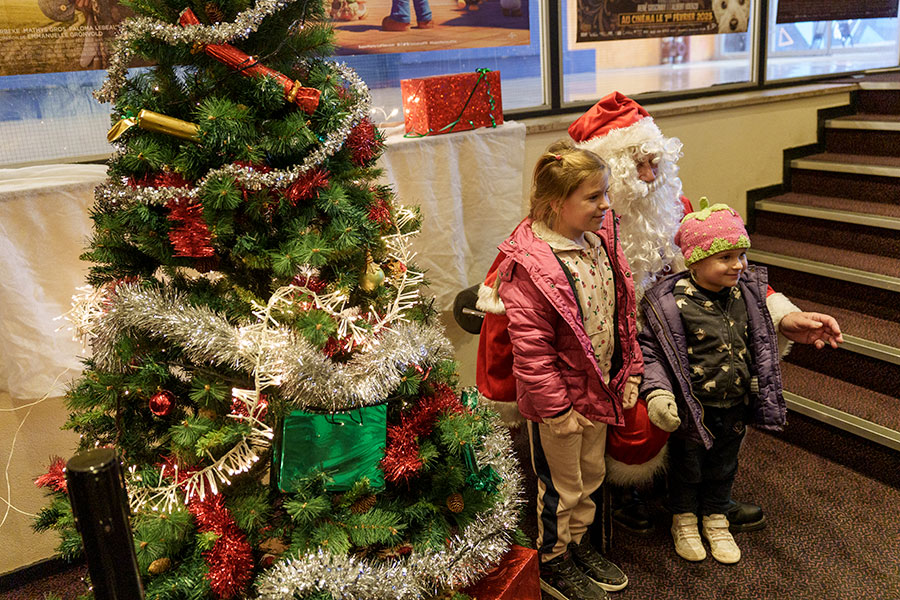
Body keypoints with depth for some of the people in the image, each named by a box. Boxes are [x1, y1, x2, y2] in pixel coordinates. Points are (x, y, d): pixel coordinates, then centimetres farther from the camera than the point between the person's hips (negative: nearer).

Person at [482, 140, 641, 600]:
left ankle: (579, 543, 47)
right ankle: (552, 561, 35)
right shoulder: (529, 266, -27)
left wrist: (629, 373, 9)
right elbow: (530, 348, -24)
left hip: (599, 389, 8)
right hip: (559, 397, -8)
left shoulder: (599, 241, -1)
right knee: (560, 485, 12)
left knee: (590, 475, 24)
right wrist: (555, 406, -18)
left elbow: (621, 313, 9)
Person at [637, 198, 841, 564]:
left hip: (735, 407, 5)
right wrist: (657, 391, -30)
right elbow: (650, 349, -20)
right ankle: (684, 521, 42)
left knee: (723, 467, 24)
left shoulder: (746, 291, -6)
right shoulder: (672, 302, -25)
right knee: (688, 468, 17)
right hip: (694, 409, -5)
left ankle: (716, 521, 47)